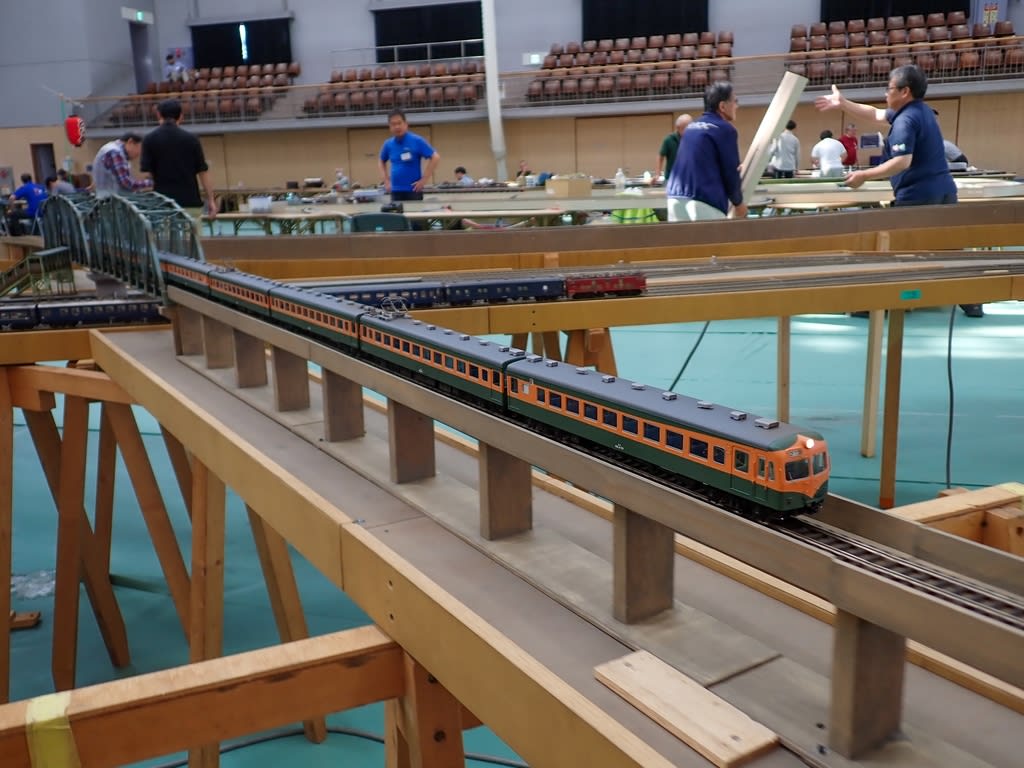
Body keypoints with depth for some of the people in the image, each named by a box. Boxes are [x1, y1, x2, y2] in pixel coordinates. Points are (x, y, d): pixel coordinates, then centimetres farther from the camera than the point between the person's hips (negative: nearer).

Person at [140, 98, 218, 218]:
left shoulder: (150, 139, -1)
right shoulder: (191, 139, 2)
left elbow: (146, 172, -4)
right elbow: (203, 172, 1)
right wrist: (211, 200, 6)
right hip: (190, 201, 0)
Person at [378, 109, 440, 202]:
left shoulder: (417, 141, -8)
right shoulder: (388, 144, 7)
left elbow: (435, 157, -10)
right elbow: (381, 161, 25)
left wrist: (424, 179, -13)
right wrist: (386, 180, 13)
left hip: (413, 190, -4)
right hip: (395, 191, 4)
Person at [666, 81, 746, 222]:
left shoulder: (691, 127, 19)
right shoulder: (725, 129, -3)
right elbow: (730, 172, -1)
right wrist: (738, 202, 15)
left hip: (676, 198, 7)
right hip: (704, 203, -7)